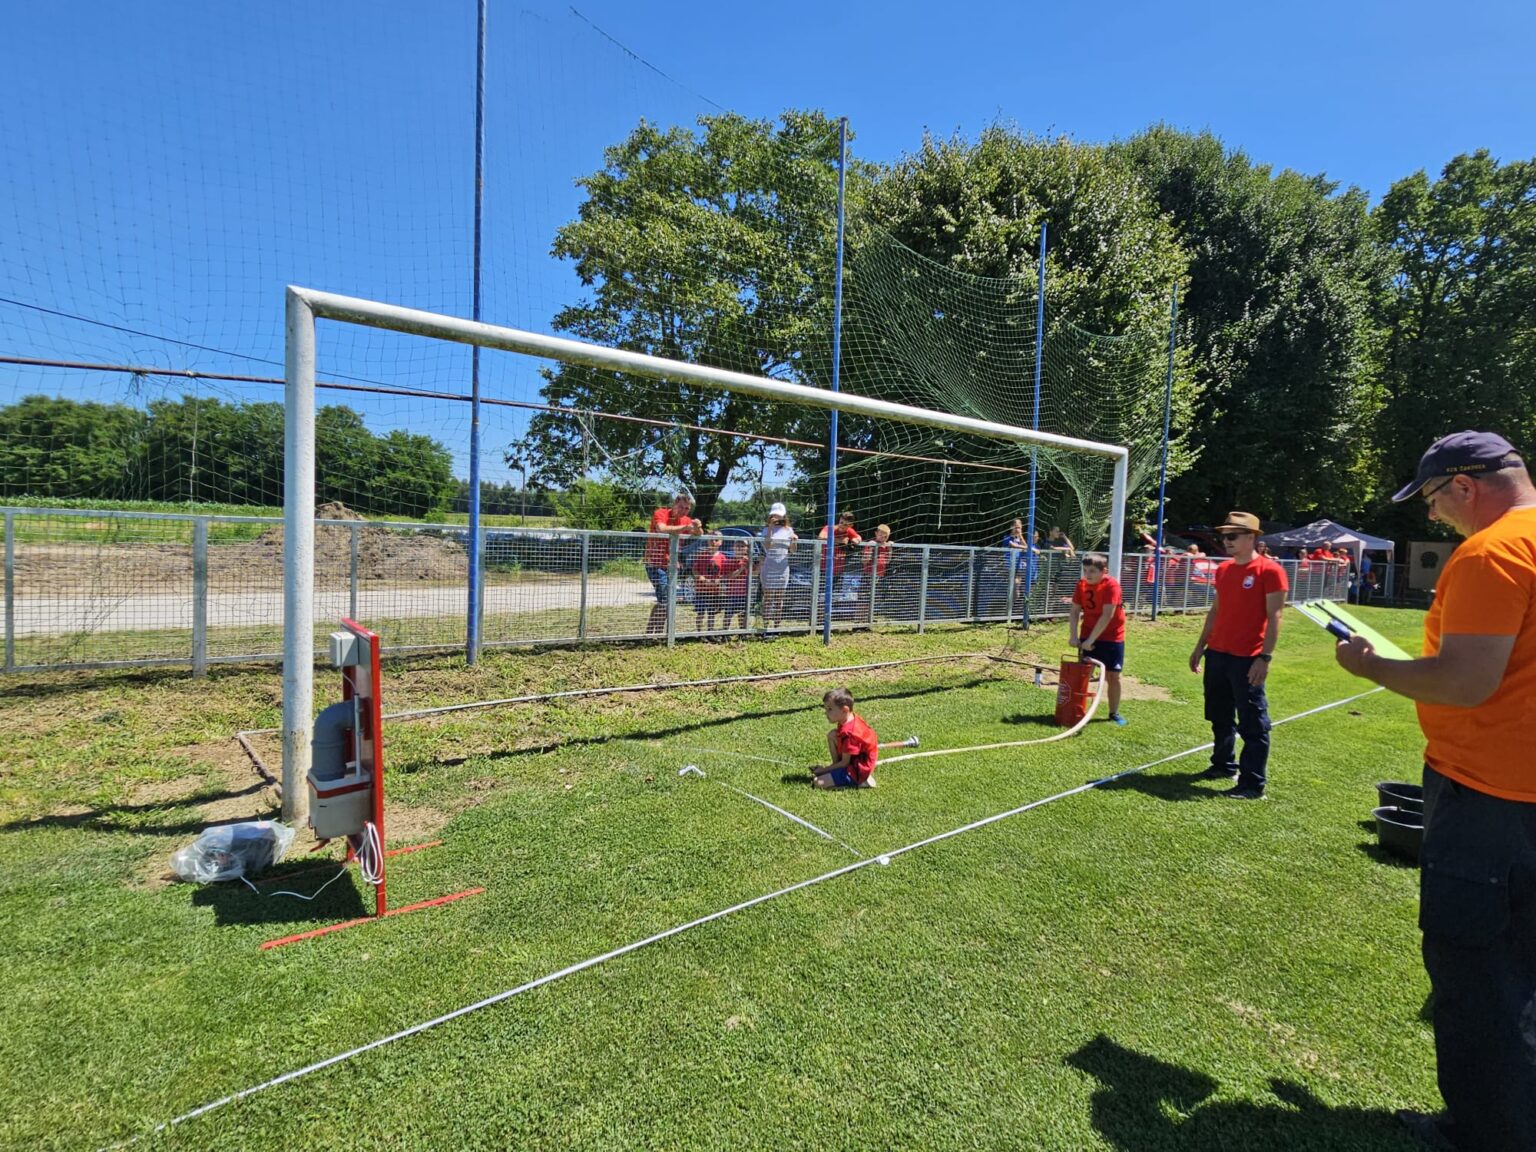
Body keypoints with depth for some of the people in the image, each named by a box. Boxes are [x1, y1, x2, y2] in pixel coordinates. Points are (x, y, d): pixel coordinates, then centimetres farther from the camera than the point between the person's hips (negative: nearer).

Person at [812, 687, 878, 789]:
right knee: (832, 735, 7)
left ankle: (861, 781, -10)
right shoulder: (852, 717, -1)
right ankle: (835, 767, 8)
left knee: (819, 782, -17)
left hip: (858, 770, -10)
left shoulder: (848, 733, -29)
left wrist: (824, 769, -12)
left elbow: (845, 763, -22)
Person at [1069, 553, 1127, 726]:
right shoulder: (1081, 584, -5)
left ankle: (1114, 713, 18)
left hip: (1112, 637, -4)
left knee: (1113, 676, 3)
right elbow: (1074, 611, -4)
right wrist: (1073, 636, -16)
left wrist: (1091, 640, -26)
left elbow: (1107, 616, -26)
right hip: (1088, 636, 4)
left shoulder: (1111, 585, -21)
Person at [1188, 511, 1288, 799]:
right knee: (1219, 717, 18)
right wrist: (1200, 646, 16)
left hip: (1247, 659, -8)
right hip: (1217, 654, 8)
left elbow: (1274, 617, -13)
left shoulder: (1270, 570, -10)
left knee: (1253, 723, 0)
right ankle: (1223, 765, 33)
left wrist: (1265, 657, -18)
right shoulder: (1223, 570, 12)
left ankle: (1253, 783, 6)